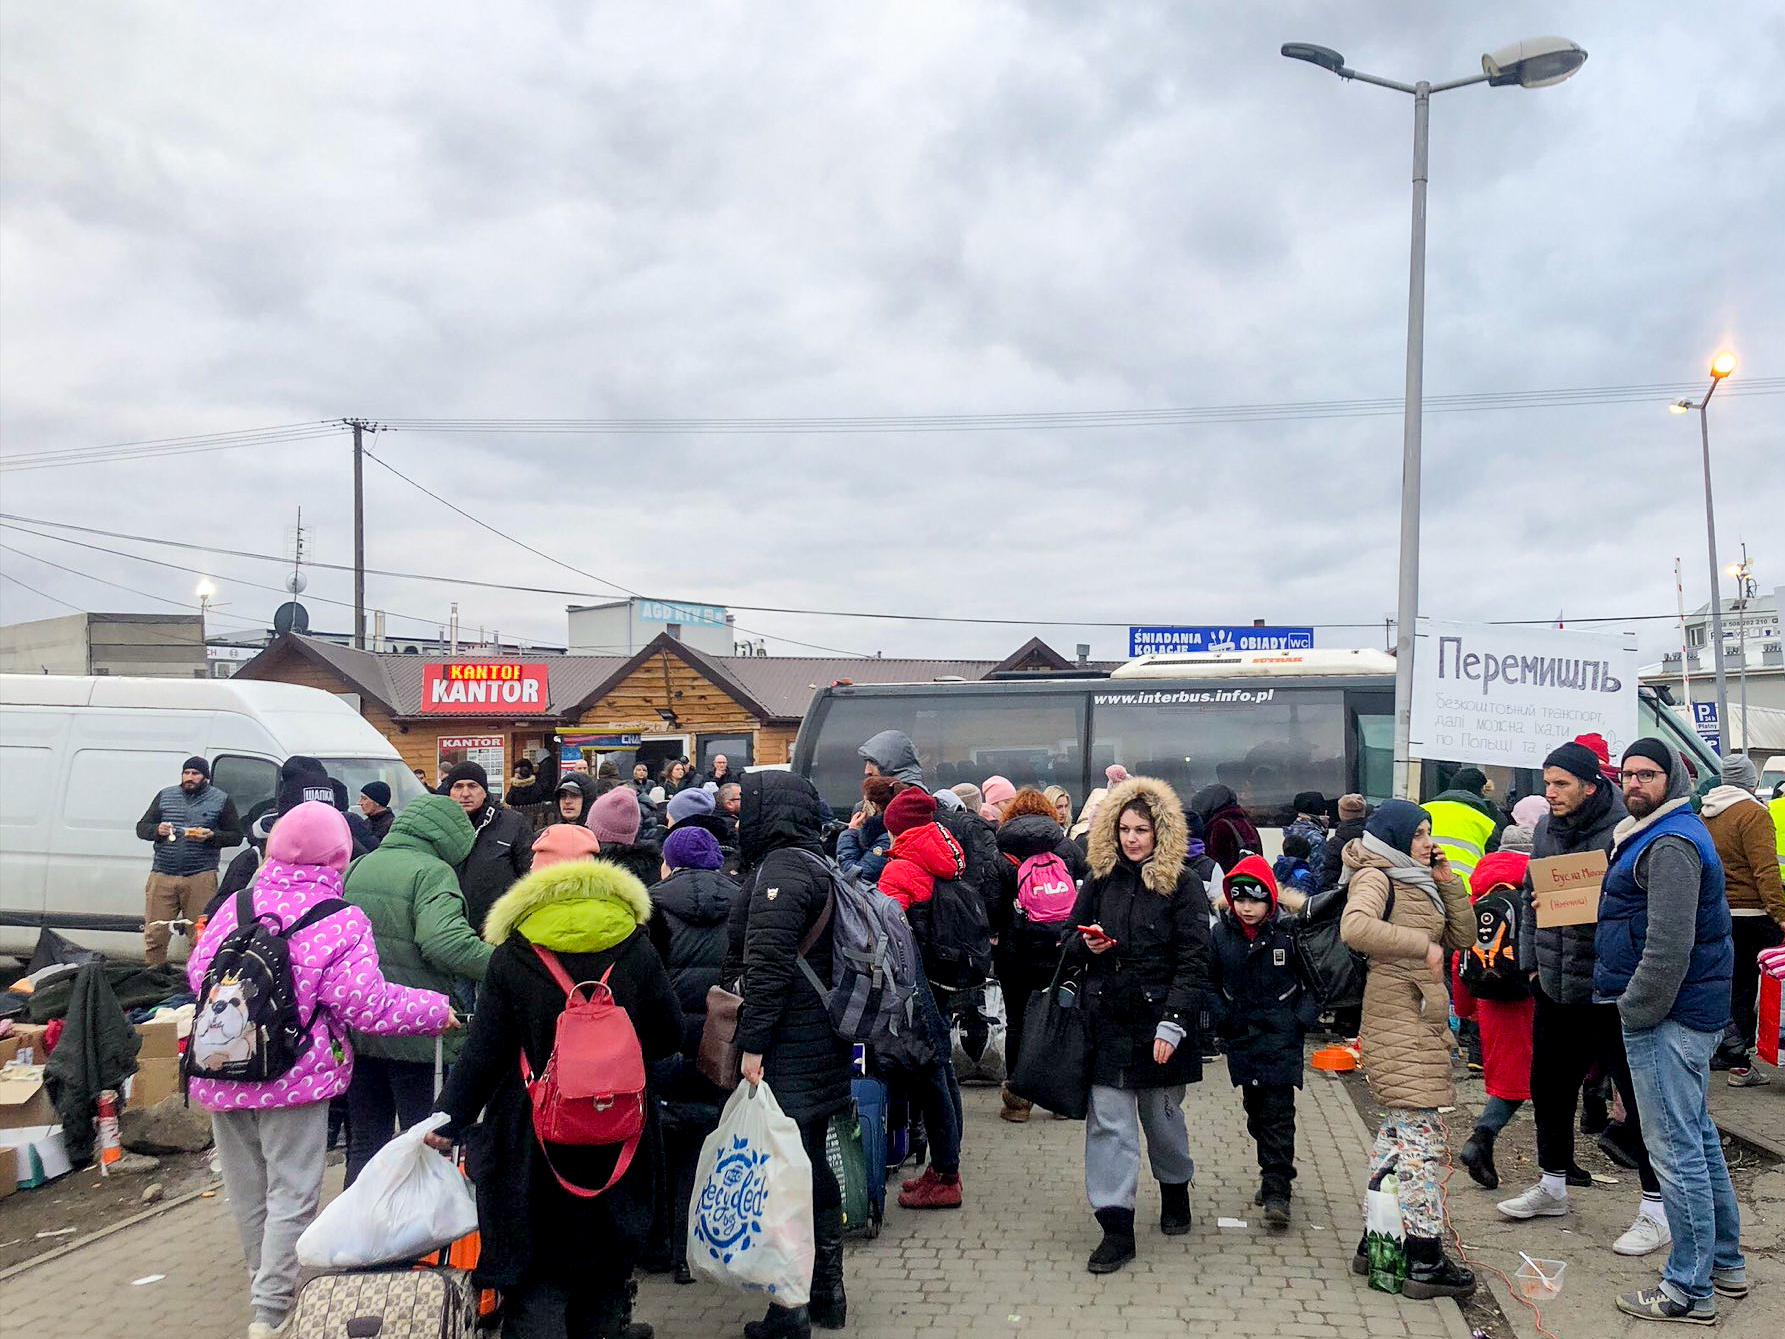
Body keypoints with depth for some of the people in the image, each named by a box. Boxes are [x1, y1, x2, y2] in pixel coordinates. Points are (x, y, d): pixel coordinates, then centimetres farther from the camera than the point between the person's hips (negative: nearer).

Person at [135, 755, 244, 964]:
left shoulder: (222, 800, 8)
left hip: (201, 877, -2)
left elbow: (236, 836, 7)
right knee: (154, 935, -1)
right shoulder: (165, 795, 15)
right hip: (162, 876, 2)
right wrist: (157, 830, -5)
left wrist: (211, 836, -11)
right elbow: (141, 827, 17)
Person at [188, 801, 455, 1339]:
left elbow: (197, 973, 7)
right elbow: (367, 1006, -18)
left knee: (247, 1191, 19)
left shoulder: (238, 904, -1)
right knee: (291, 1194, 6)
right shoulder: (342, 923, -15)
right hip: (294, 1076, -5)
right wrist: (436, 1010, -5)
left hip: (221, 1071, 5)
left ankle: (266, 1282, 37)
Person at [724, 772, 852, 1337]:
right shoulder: (815, 863, 15)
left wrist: (753, 1043, -21)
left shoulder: (779, 869, -15)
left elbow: (768, 964, -23)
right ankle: (827, 1294, 29)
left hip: (787, 1056, -10)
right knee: (814, 1167, 18)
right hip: (823, 1045, 10)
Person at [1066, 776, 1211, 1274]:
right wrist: (1086, 944, -9)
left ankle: (1175, 1191, 41)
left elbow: (1193, 961, -9)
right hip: (1107, 1022, 2)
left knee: (1162, 1114, 14)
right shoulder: (1099, 879, 5)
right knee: (1108, 1121, -2)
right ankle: (1116, 1228, 4)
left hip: (1159, 1021, -2)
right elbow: (1070, 943, 15)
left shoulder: (1181, 884, -5)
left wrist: (1174, 1022, -17)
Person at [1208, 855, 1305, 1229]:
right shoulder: (1221, 934, -1)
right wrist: (1222, 1019, 0)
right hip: (1241, 1039, 4)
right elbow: (1210, 983, 11)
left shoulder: (1288, 932, -8)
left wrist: (1301, 1019, -7)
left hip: (1281, 1037, -4)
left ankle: (1277, 1191, -4)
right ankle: (1276, 1174, 30)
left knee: (1278, 1113, -7)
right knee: (1255, 1111, 13)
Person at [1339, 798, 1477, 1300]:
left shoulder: (1416, 880, 18)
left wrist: (1448, 881, 6)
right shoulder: (1376, 878, -10)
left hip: (1423, 1017, 10)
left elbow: (1463, 935, 16)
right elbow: (1355, 927, -30)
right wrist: (1422, 945, -24)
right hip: (1397, 1018, -10)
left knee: (1399, 1128, 14)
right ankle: (1425, 1260, -6)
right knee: (1422, 1131, -10)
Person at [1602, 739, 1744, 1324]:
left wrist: (1632, 1011, -17)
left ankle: (1690, 1288, 4)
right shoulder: (1654, 834, 17)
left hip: (1667, 1018, -11)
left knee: (1676, 1150, -4)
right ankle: (1726, 1263, 32)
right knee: (1698, 1137, 19)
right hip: (1689, 1014, 11)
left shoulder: (1671, 844, -17)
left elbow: (1669, 947, -24)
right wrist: (1630, 1004, 18)